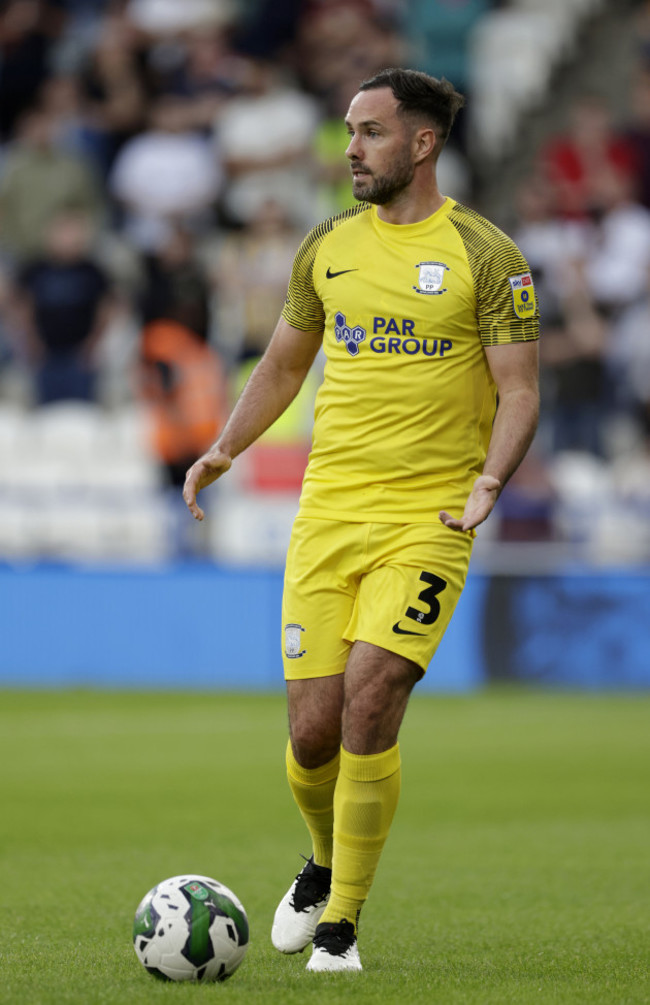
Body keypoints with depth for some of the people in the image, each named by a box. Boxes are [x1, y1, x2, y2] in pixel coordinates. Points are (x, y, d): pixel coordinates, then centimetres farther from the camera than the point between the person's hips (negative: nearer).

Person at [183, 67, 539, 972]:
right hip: (328, 514, 4)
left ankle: (341, 924, -4)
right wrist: (224, 450, 7)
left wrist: (489, 481, -20)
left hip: (427, 522, -4)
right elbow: (283, 364, 22)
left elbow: (519, 390, -3)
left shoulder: (484, 255, -2)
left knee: (367, 705, -18)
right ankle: (326, 866, 32)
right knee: (313, 734, -1)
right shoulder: (328, 248, 11)